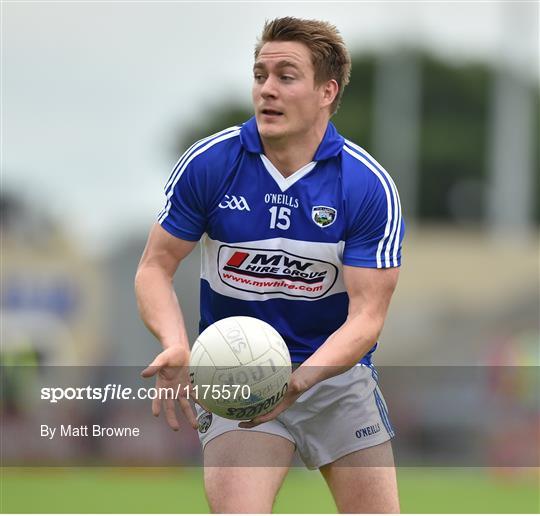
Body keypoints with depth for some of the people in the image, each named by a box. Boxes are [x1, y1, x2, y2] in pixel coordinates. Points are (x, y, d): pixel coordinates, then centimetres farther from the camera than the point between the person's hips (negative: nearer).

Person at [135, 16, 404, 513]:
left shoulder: (370, 187, -14)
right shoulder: (207, 165, -10)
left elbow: (366, 317, -16)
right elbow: (155, 267, -4)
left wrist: (296, 382, -33)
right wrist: (176, 346, -25)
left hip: (337, 369, 1)